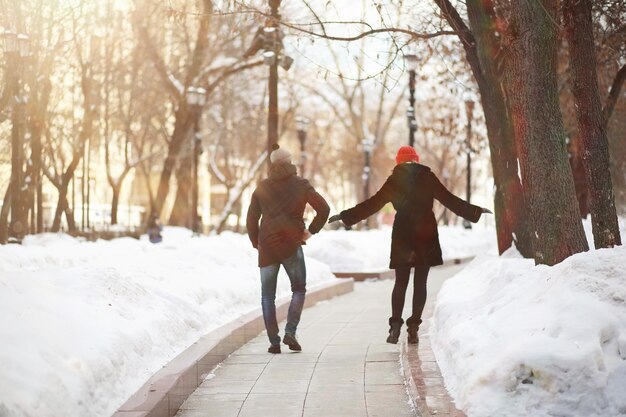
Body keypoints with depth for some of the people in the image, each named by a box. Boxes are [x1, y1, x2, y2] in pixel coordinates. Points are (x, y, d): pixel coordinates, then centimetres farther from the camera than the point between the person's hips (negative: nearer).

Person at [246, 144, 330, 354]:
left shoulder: (262, 187, 8)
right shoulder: (301, 185, 3)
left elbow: (251, 219, 8)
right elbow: (323, 209, -6)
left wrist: (256, 243, 17)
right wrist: (310, 231, 2)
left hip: (267, 247, 1)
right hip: (292, 245, -1)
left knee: (267, 295, 8)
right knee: (299, 289, 12)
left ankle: (274, 341, 1)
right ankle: (290, 332, -6)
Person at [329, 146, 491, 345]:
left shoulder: (394, 180, 2)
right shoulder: (427, 177, 1)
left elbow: (373, 203, 3)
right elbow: (450, 200, 4)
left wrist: (345, 215, 11)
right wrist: (476, 211, 14)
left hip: (402, 235, 0)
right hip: (426, 235, 0)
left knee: (400, 282, 5)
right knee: (420, 282, 5)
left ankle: (395, 326, -8)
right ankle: (413, 328, 1)